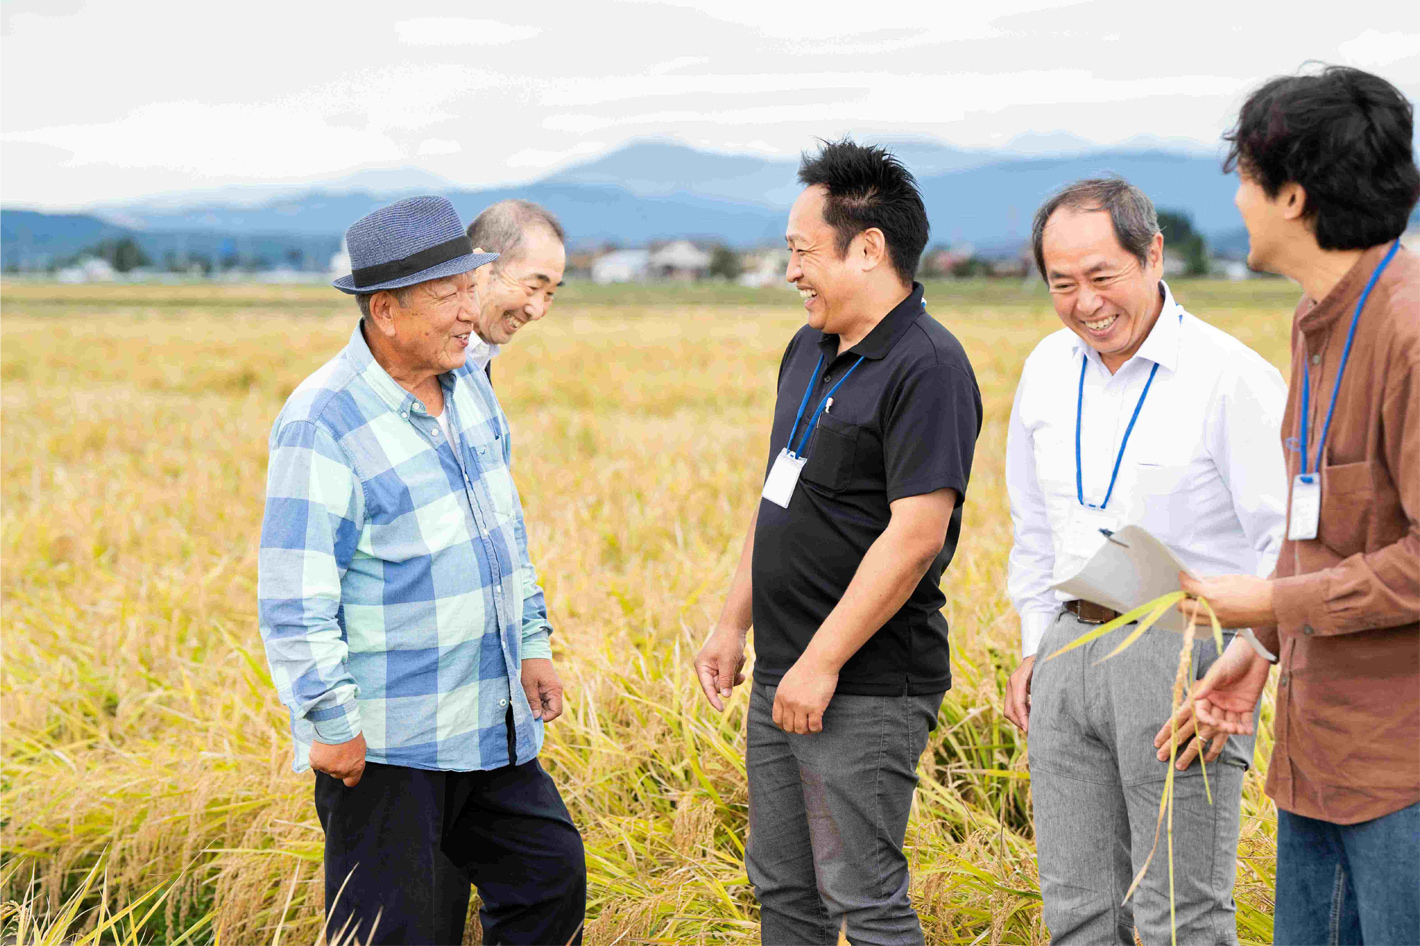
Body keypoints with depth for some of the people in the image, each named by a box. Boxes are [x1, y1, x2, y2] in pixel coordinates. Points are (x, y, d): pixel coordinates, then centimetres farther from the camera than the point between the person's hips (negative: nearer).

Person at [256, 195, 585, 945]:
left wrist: (532, 644, 17)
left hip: (486, 726, 8)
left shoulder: (467, 385, 6)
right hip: (383, 742, -8)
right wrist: (332, 724, -19)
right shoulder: (324, 424, -20)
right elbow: (293, 596, -20)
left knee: (550, 879, 14)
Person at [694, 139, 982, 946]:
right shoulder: (809, 350, 13)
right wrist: (734, 625, 16)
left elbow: (915, 534, -23)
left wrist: (821, 663, -21)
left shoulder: (927, 367, -17)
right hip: (782, 677, 9)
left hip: (866, 690, -9)